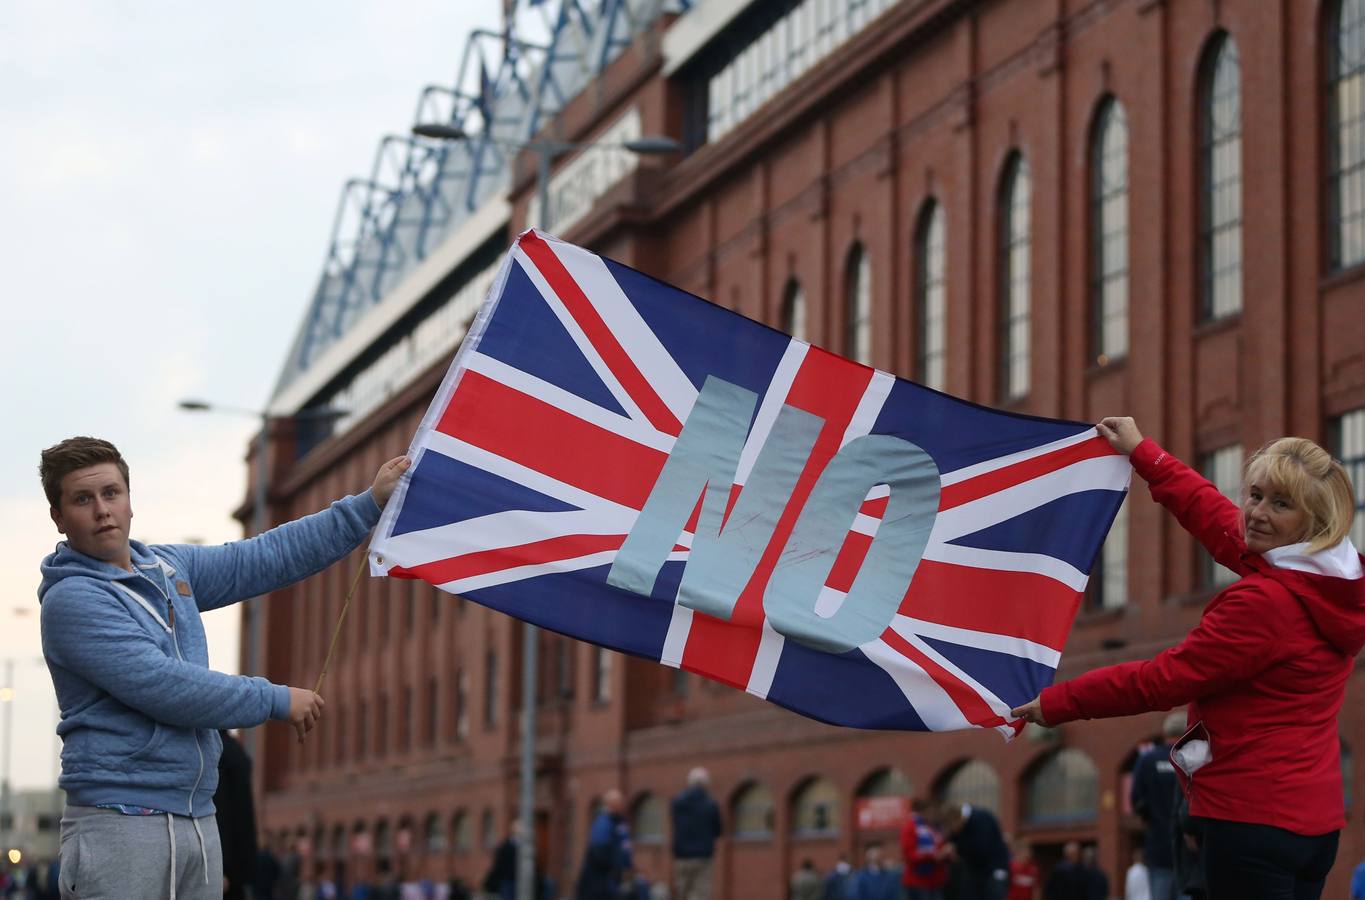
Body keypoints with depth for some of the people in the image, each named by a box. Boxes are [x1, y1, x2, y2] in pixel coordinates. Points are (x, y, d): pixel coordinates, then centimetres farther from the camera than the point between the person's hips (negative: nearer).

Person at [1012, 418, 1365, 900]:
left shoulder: (1264, 600, -19)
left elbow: (1163, 680, -15)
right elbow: (1219, 519, 22)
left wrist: (1058, 702, -6)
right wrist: (1143, 453, 32)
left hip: (1256, 816, -10)